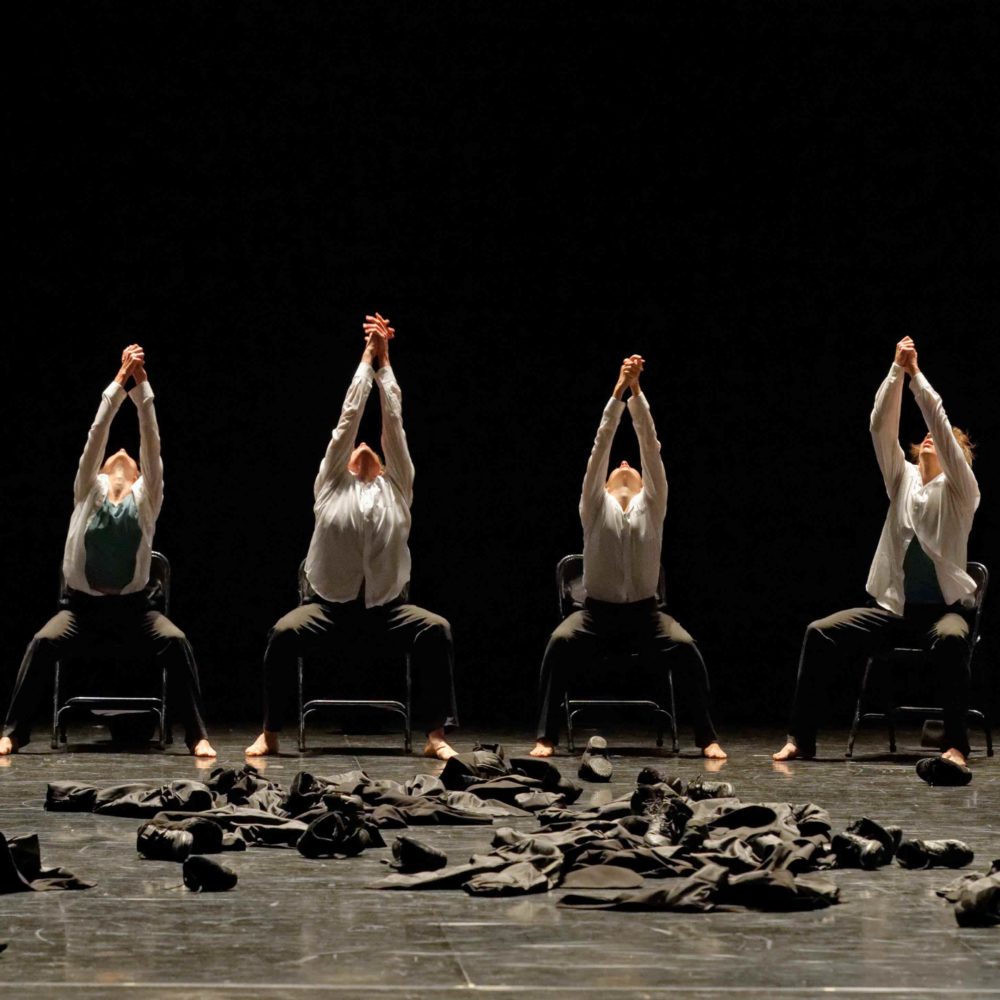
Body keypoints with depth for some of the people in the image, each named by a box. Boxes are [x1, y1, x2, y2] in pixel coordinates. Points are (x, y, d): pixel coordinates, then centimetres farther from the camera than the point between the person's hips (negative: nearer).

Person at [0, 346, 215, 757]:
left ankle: (197, 735, -24)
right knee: (43, 642, -28)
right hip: (83, 605, 0)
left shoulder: (145, 498, 8)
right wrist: (119, 381, -6)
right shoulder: (89, 491, 9)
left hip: (133, 606, 0)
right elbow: (97, 435, 2)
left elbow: (151, 442, 0)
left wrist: (141, 385, -9)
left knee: (176, 641, -28)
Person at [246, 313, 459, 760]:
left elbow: (393, 425, 10)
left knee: (435, 629, -27)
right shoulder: (332, 485, 13)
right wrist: (366, 359, 14)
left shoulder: (396, 489, 15)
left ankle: (436, 735, -25)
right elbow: (349, 418, 11)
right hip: (330, 606, -1)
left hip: (385, 609, 1)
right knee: (284, 632, -29)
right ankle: (270, 733, -17)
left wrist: (385, 363, 11)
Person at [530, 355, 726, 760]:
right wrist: (617, 393, -11)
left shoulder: (651, 506, 6)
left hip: (643, 613, 1)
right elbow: (601, 446, -3)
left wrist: (637, 393, -10)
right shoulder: (595, 506, 4)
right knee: (560, 641, -31)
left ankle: (707, 737, -19)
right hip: (598, 612, 0)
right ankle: (546, 737, -26)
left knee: (685, 645, -28)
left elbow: (649, 446, -2)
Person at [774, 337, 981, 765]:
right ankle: (800, 738, -11)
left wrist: (917, 375, -15)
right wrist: (897, 371, -9)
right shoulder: (903, 480, 12)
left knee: (950, 639, -39)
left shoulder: (959, 489, 0)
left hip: (944, 608, -4)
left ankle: (956, 744, -34)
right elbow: (881, 428, 0)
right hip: (894, 608, 4)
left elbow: (941, 426, -13)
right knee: (820, 633, -14)